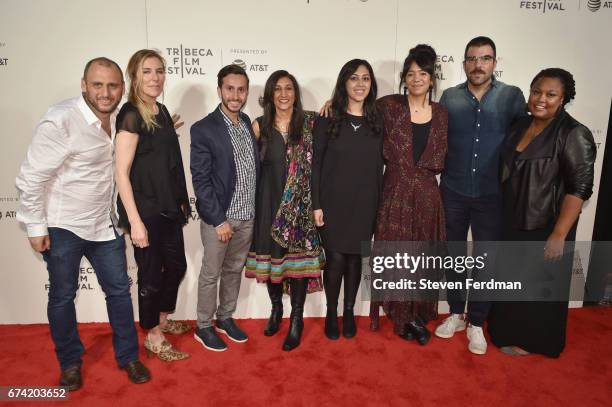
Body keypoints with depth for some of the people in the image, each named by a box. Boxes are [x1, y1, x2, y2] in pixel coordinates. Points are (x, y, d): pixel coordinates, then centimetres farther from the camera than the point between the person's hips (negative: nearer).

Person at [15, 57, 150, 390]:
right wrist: (36, 228, -11)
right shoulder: (60, 121, -21)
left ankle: (128, 356, 29)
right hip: (62, 227, -5)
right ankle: (70, 362, 33)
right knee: (62, 297, 11)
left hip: (104, 224, 6)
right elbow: (31, 178, -15)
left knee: (119, 290, 11)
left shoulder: (118, 118, -2)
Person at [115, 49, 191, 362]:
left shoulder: (161, 111, 9)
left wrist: (180, 201, 15)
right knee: (151, 273, 6)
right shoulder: (131, 115, -15)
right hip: (144, 209, -8)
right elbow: (121, 172, -17)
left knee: (176, 265, 18)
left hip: (168, 207, 8)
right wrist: (135, 221, -20)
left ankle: (163, 319, 41)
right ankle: (153, 336, 27)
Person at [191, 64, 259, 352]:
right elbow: (200, 180, -14)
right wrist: (219, 220, -15)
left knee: (234, 269, 18)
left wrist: (255, 209, 6)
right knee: (211, 274, 9)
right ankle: (203, 327, 27)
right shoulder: (203, 129, -12)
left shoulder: (247, 123, 6)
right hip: (219, 216, -5)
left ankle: (225, 317, 37)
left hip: (247, 215, 6)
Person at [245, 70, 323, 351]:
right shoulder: (259, 126, 3)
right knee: (270, 256, 11)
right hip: (269, 201, 2)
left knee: (297, 258, 0)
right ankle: (276, 308, 34)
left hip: (301, 202, -2)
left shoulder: (310, 123, -1)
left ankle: (297, 319, 17)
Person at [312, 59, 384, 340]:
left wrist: (379, 204, 5)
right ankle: (331, 313, 22)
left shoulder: (377, 121, 5)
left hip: (364, 203, 2)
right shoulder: (328, 119, -3)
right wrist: (316, 204, -8)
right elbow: (316, 163, -4)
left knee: (355, 257, 11)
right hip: (334, 202, -2)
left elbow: (379, 166, 7)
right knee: (336, 258, 0)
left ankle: (349, 312, 28)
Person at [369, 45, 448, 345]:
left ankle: (418, 315, 29)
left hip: (427, 194, 3)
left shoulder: (440, 113, 7)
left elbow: (438, 160, 12)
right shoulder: (389, 106, -2)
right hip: (396, 192, -3)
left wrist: (418, 167, -1)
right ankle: (401, 317, 22)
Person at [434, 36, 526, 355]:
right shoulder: (449, 97, 3)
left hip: (492, 196, -1)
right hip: (453, 193, 1)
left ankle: (476, 323, 23)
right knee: (454, 255, 12)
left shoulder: (512, 96, -1)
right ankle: (456, 314, 30)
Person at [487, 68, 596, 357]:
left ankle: (531, 340, 29)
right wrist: (503, 217, 12)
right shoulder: (520, 126, 5)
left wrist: (558, 235, -23)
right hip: (513, 221, 7)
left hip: (545, 226, -7)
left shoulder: (574, 135, -16)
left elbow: (579, 189, -19)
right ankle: (510, 329, 41)